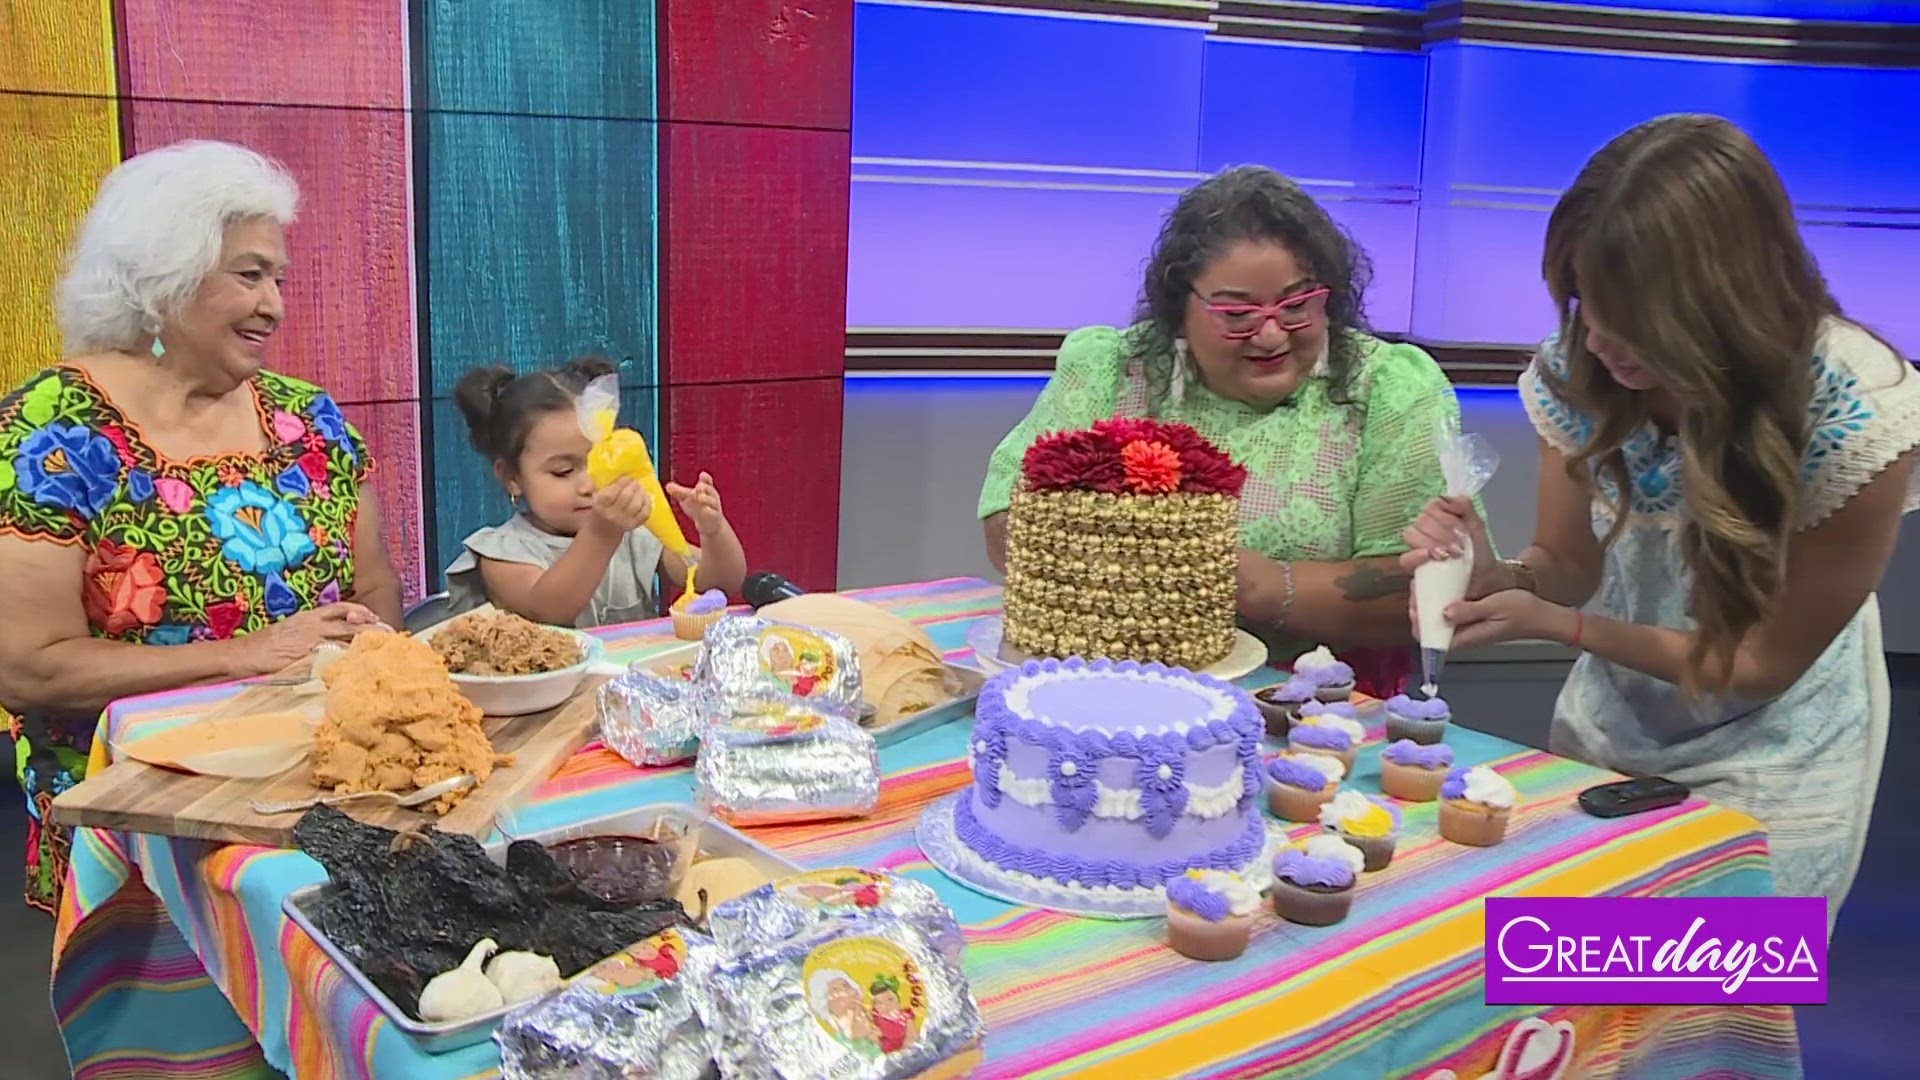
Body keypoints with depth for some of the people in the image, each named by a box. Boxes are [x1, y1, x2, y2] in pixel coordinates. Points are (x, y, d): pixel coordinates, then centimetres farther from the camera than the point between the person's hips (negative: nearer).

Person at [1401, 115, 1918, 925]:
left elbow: (1766, 664, -19)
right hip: (1608, 729, 4)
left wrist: (1550, 624, -27)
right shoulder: (1578, 368, -20)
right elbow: (1572, 566, -6)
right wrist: (1489, 572, -29)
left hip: (1769, 763, -3)